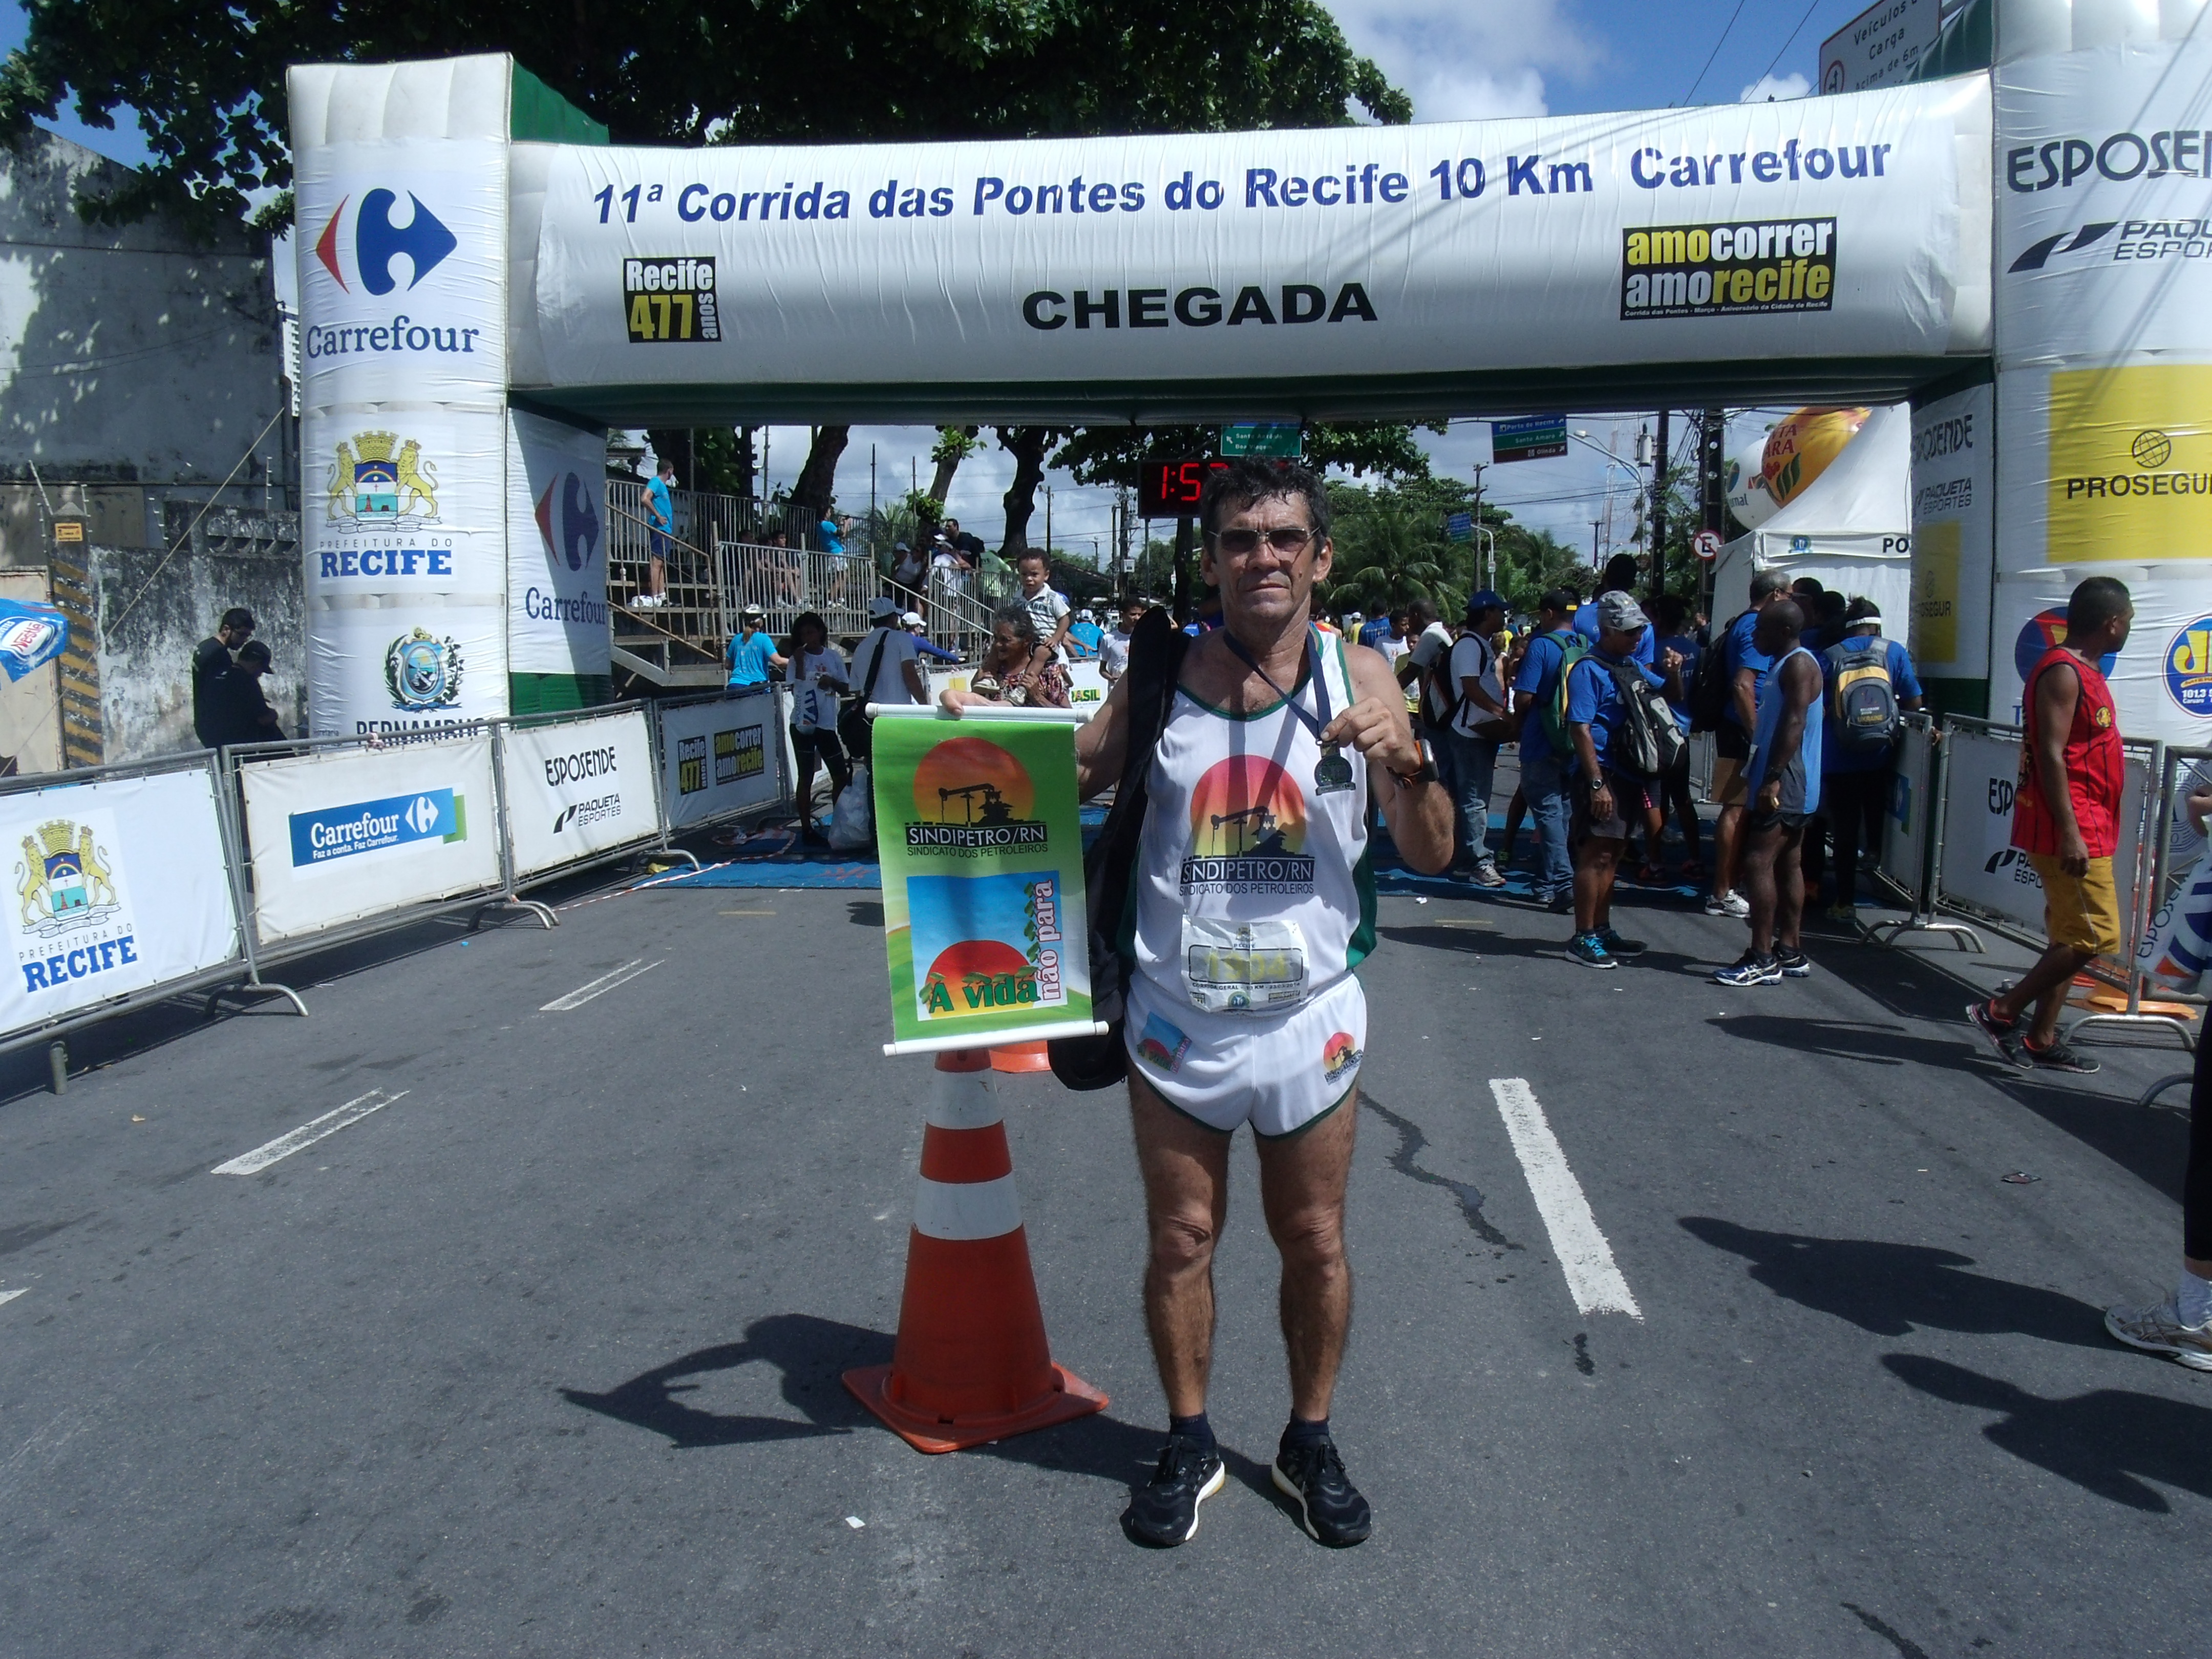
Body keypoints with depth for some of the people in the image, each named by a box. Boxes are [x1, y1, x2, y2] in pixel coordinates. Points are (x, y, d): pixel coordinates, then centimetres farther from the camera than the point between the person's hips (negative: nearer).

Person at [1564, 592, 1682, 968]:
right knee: (1596, 855, -6)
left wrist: (1672, 674, 3)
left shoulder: (1633, 665, 13)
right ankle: (1583, 938, 1)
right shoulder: (1588, 670, -11)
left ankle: (1602, 930, 25)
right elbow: (1581, 729, -18)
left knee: (1611, 856, 15)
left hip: (1629, 774, 9)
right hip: (1603, 774, -9)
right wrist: (1596, 783, -23)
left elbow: (1671, 698, 27)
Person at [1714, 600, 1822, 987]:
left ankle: (1762, 960, -12)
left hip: (1785, 786, -11)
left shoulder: (1799, 664, -13)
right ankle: (1790, 952, 18)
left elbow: (1794, 724, -22)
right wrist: (1757, 775, 21)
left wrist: (1773, 778, -26)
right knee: (1787, 864, 12)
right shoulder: (1783, 665, 19)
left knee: (1758, 862, -13)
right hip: (1784, 785, 11)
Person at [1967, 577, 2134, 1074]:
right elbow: (2050, 755, -21)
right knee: (2095, 937, -9)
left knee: (2070, 936, 12)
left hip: (2085, 830, 11)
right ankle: (2002, 1011, -2)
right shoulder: (2063, 673, -15)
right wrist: (2070, 832, -26)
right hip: (2071, 832, -11)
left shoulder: (2085, 671, 17)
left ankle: (2042, 1040, 17)